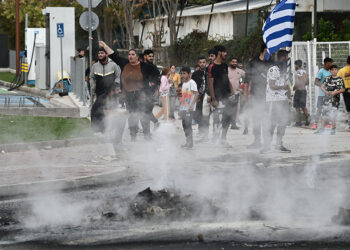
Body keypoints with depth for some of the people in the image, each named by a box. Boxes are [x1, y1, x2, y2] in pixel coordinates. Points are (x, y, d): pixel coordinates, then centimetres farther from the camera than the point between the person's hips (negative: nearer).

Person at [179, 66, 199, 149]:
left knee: (188, 125, -11)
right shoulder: (184, 83, 17)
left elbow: (196, 94, -17)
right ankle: (188, 142, 14)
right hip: (183, 108, 8)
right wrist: (180, 109, 22)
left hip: (189, 109, -8)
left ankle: (190, 143, -9)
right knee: (184, 125, 8)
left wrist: (192, 105, -26)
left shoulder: (192, 83, -9)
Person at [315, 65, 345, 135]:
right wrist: (325, 91, -12)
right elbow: (322, 86, 8)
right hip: (327, 98, 4)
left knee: (332, 115, -11)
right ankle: (322, 128, 18)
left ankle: (333, 129, 1)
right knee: (324, 113, 7)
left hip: (335, 99, -4)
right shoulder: (328, 79, 9)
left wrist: (335, 92, -17)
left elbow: (343, 89, -4)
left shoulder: (340, 79, -1)